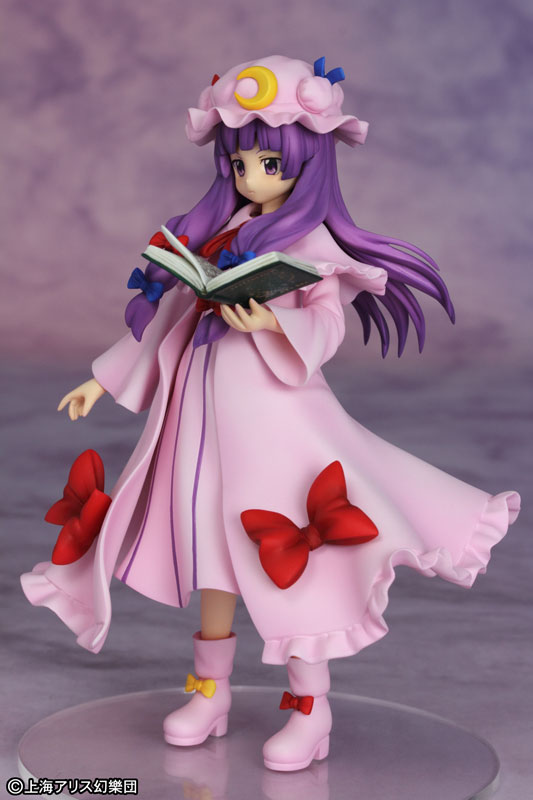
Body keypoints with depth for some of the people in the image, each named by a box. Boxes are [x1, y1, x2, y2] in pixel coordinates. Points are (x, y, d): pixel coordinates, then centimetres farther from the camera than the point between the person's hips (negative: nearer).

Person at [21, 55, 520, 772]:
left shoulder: (308, 242, -5)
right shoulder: (216, 234, 12)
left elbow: (325, 324, -16)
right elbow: (168, 315, 17)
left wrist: (274, 324, -36)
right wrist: (103, 378, 19)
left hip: (271, 408, -6)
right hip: (207, 405, 7)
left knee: (283, 556, -5)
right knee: (211, 547, 13)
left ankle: (310, 707, 10)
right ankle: (210, 691, 28)